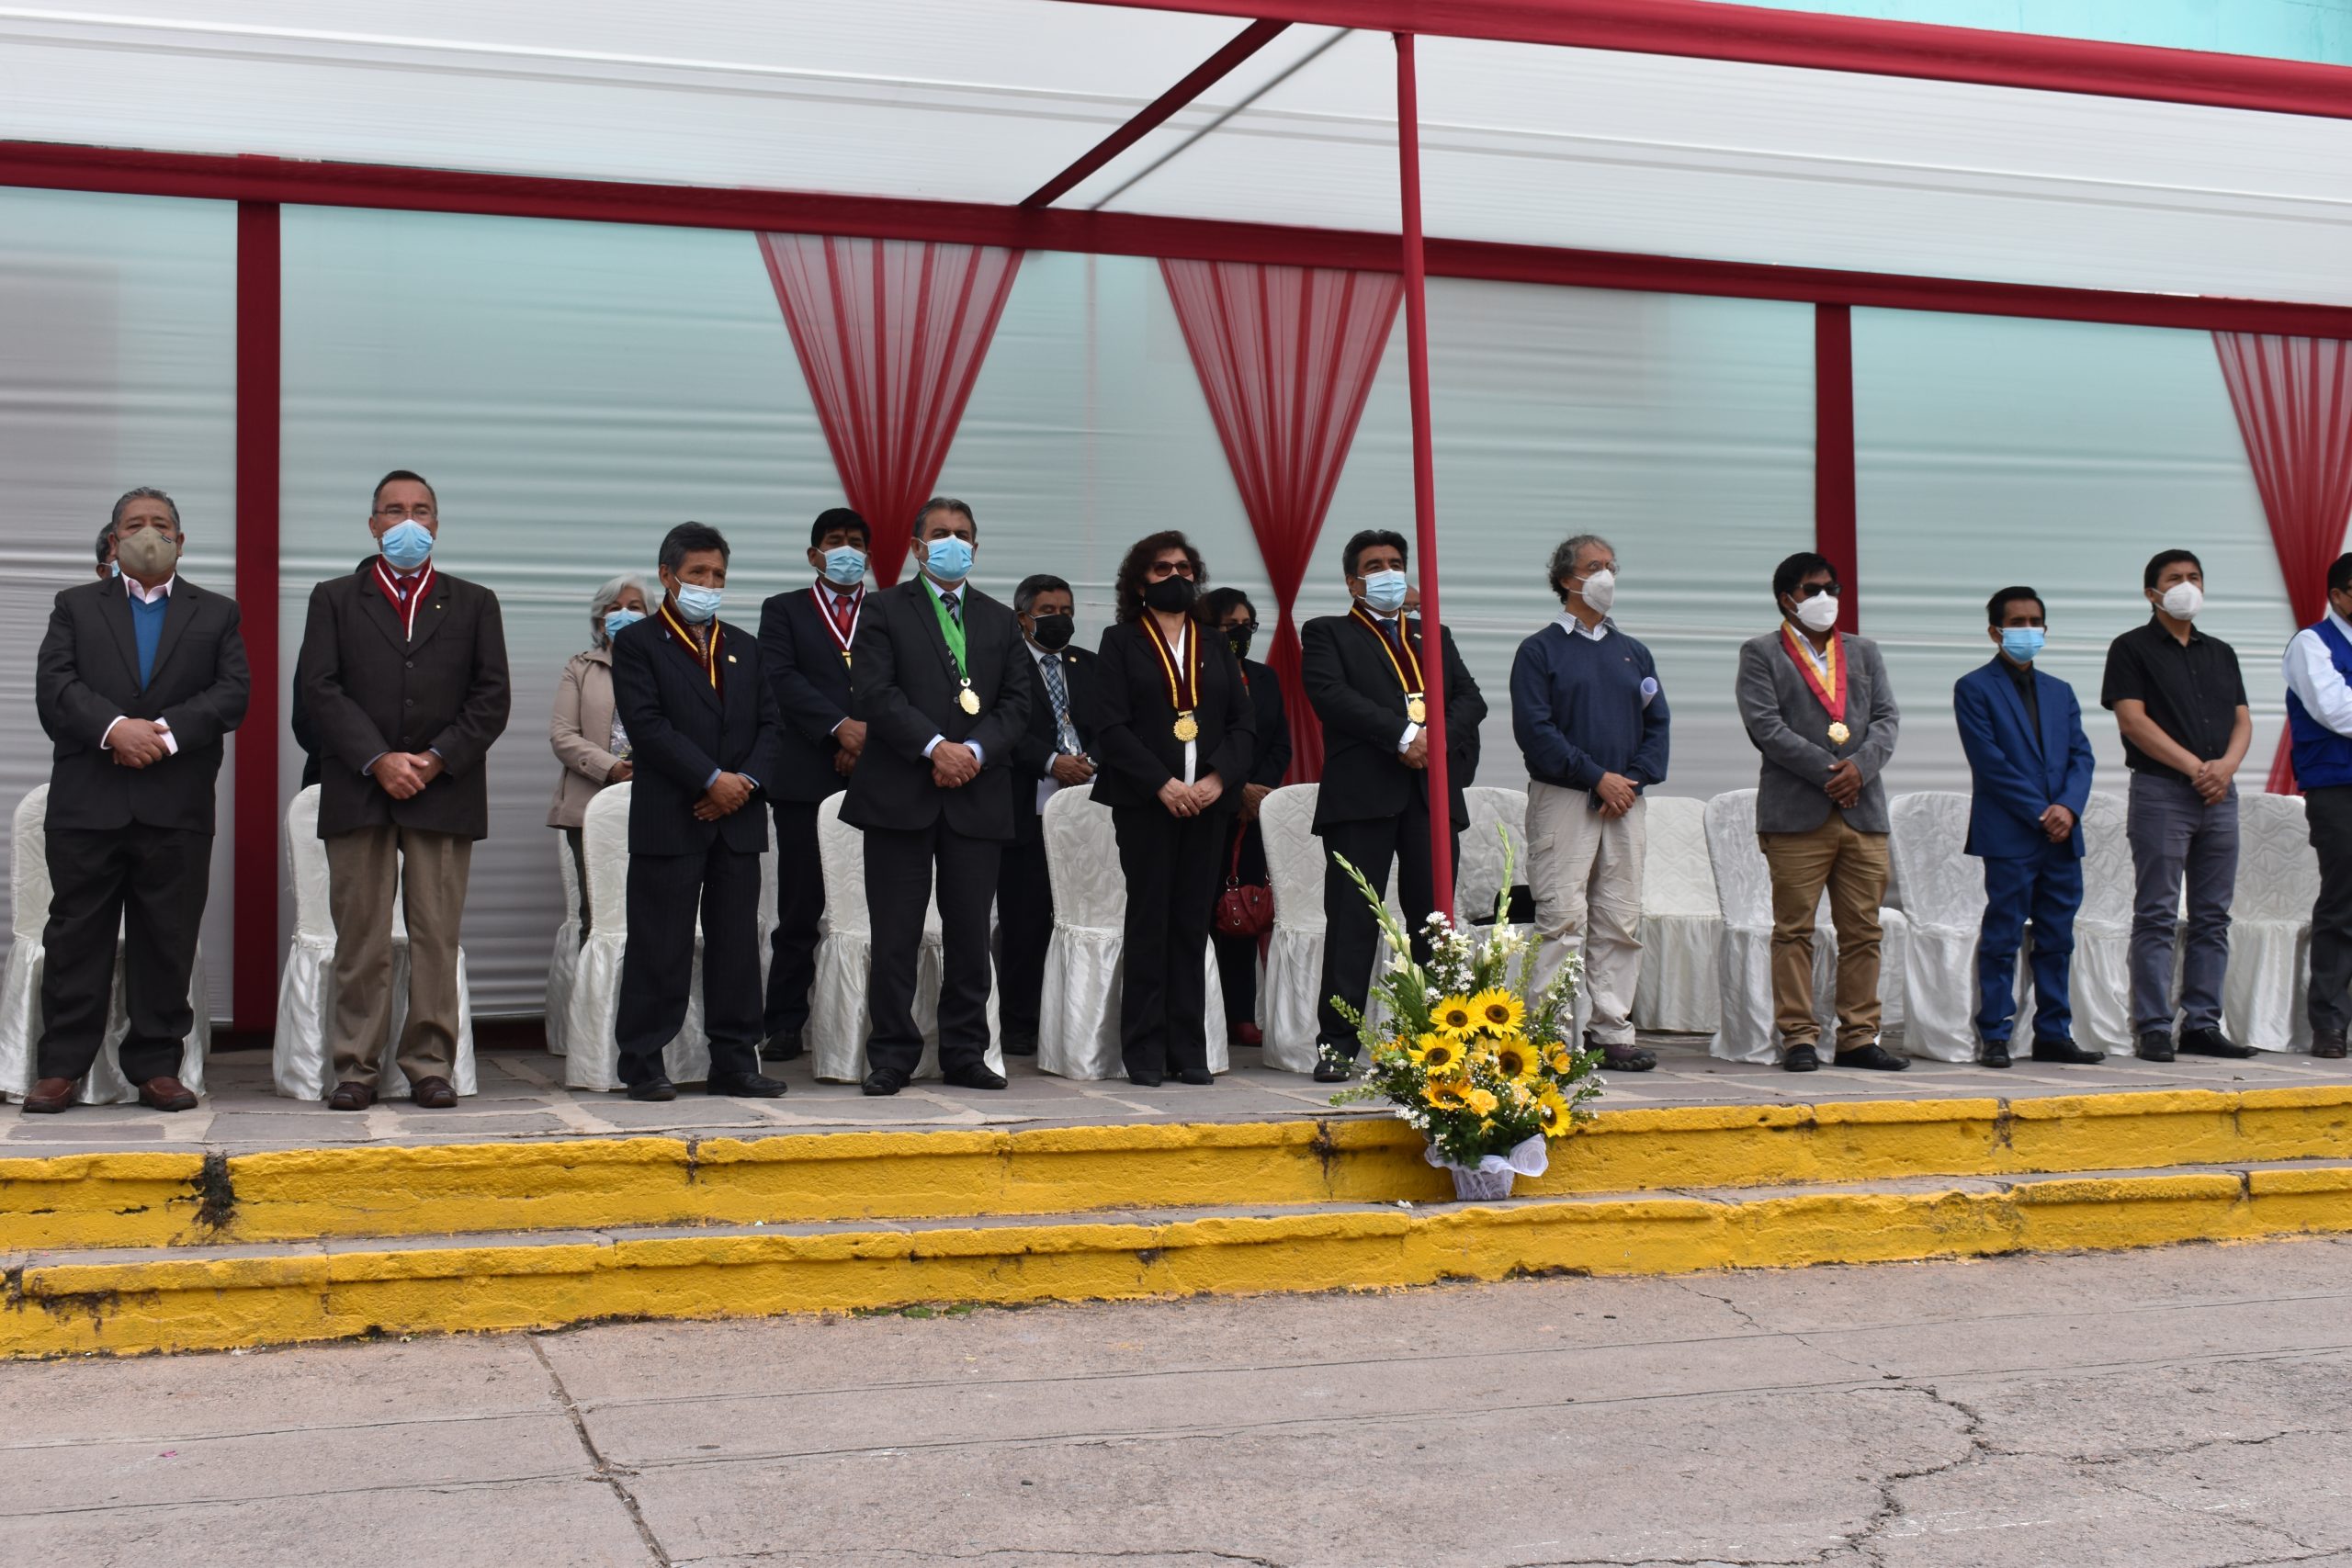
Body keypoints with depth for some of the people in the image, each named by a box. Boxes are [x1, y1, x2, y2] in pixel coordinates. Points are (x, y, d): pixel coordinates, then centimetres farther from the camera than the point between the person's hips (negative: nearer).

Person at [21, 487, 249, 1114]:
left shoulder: (216, 613, 14)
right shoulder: (75, 607, 13)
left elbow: (232, 693, 0)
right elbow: (54, 687, -1)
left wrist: (164, 731, -14)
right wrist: (115, 727, -18)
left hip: (178, 807, 0)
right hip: (86, 804, 0)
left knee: (167, 941, 2)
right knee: (76, 937, 2)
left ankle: (156, 1067, 9)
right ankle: (60, 1068, 7)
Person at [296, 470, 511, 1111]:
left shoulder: (474, 604, 14)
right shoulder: (334, 600, 12)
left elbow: (490, 699, 6)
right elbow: (320, 690, 1)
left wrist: (436, 760, -7)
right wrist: (377, 761, -11)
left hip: (444, 793, 0)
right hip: (358, 794, 0)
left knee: (437, 936, -1)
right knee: (359, 938, 0)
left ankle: (430, 1065, 5)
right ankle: (355, 1067, 5)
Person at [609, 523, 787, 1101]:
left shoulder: (744, 648, 18)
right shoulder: (637, 643, 0)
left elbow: (771, 725, 12)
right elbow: (647, 725, -11)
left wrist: (745, 780, -6)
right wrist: (712, 780, -15)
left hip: (738, 819, 5)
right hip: (669, 820, -5)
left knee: (738, 944, 6)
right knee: (660, 946, -2)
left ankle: (734, 1062, 13)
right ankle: (643, 1063, 5)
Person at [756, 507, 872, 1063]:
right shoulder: (784, 610, 12)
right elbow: (781, 678, -3)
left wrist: (871, 733, -11)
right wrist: (839, 726, -14)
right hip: (806, 779, -1)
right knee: (800, 908, -1)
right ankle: (785, 1025, 4)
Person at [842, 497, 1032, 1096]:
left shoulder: (1000, 621, 17)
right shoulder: (885, 611, 5)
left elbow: (1017, 701, 8)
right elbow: (874, 693, -7)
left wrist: (977, 750, -10)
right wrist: (936, 747, -16)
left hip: (978, 795, 3)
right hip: (901, 794, -3)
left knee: (971, 933, 5)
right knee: (896, 934, -1)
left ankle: (964, 1054, 14)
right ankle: (891, 1056, 6)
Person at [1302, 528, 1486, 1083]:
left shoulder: (1434, 636, 23)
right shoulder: (1328, 634, 9)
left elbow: (1470, 699, 11)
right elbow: (1331, 695, -9)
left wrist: (1437, 737, -9)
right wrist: (1403, 735, -16)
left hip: (1434, 792, 4)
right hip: (1362, 792, -4)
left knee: (1433, 918, 4)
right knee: (1353, 919, -6)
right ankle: (1336, 1042, -4)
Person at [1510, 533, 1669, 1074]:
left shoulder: (1633, 653, 18)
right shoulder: (1539, 651, 2)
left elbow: (1657, 725, 13)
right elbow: (1535, 729, -8)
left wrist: (1632, 779, -4)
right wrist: (1599, 777, -12)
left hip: (1625, 804, 5)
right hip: (1562, 801, -5)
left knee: (1621, 922, 4)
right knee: (1563, 921, -10)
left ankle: (1613, 1031, 8)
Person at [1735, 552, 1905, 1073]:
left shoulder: (1863, 652, 20)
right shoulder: (1760, 653, 5)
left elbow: (1887, 718, 9)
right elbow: (1765, 725, -7)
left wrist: (1860, 766, -10)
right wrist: (1827, 770, -14)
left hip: (1864, 811, 4)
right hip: (1795, 814, -4)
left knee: (1863, 931, 4)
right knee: (1794, 930, -3)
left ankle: (1858, 1036, 10)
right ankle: (1798, 1037, 2)